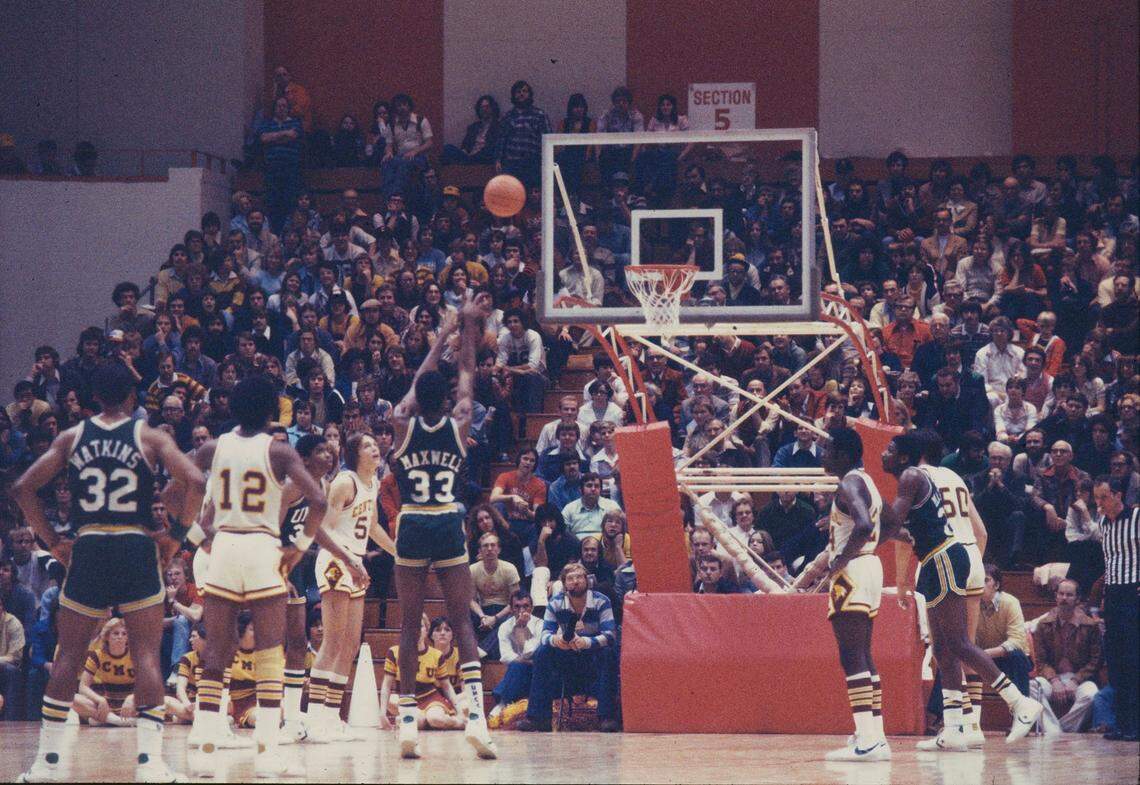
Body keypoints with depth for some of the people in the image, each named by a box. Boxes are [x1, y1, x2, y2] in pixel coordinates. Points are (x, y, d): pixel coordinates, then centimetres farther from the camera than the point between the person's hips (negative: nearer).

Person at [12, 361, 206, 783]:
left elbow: (23, 488, 4)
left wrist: (52, 541, 10)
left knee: (68, 655, 11)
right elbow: (195, 482, -12)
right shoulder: (150, 437, 1)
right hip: (136, 547, -2)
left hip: (86, 549, 2)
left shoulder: (72, 438, 8)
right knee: (147, 654, 1)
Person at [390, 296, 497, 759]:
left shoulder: (402, 423, -4)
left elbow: (420, 379, 12)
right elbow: (467, 375, 11)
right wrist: (469, 327, 23)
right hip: (449, 527, 0)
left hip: (411, 528, 0)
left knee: (410, 623, 4)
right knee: (462, 621, 1)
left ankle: (408, 721, 0)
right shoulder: (459, 424, -3)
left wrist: (444, 334, 25)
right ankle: (475, 713, -14)